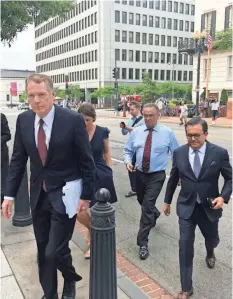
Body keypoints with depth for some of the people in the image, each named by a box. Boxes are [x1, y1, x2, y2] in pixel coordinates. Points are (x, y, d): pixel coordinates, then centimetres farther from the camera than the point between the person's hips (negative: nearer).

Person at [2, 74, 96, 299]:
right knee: (43, 251, 15)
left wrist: (86, 195, -7)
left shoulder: (73, 120, -15)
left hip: (65, 195, -4)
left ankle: (70, 280, 30)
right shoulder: (23, 120, -2)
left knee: (55, 251, -5)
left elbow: (86, 161, -9)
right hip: (38, 195, 5)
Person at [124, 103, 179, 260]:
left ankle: (143, 243, 0)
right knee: (143, 204, 23)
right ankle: (154, 214, 58)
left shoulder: (167, 132, -6)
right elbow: (128, 150, 8)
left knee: (147, 207, -11)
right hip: (139, 174, 4)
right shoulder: (136, 132, 0)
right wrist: (128, 161, -12)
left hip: (157, 176, -4)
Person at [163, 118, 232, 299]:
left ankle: (210, 253, 63)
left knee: (212, 238, 23)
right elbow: (173, 179, 6)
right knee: (185, 246, -2)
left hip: (209, 207, 0)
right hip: (186, 207, 0)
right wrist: (167, 201, 13)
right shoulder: (179, 153, -6)